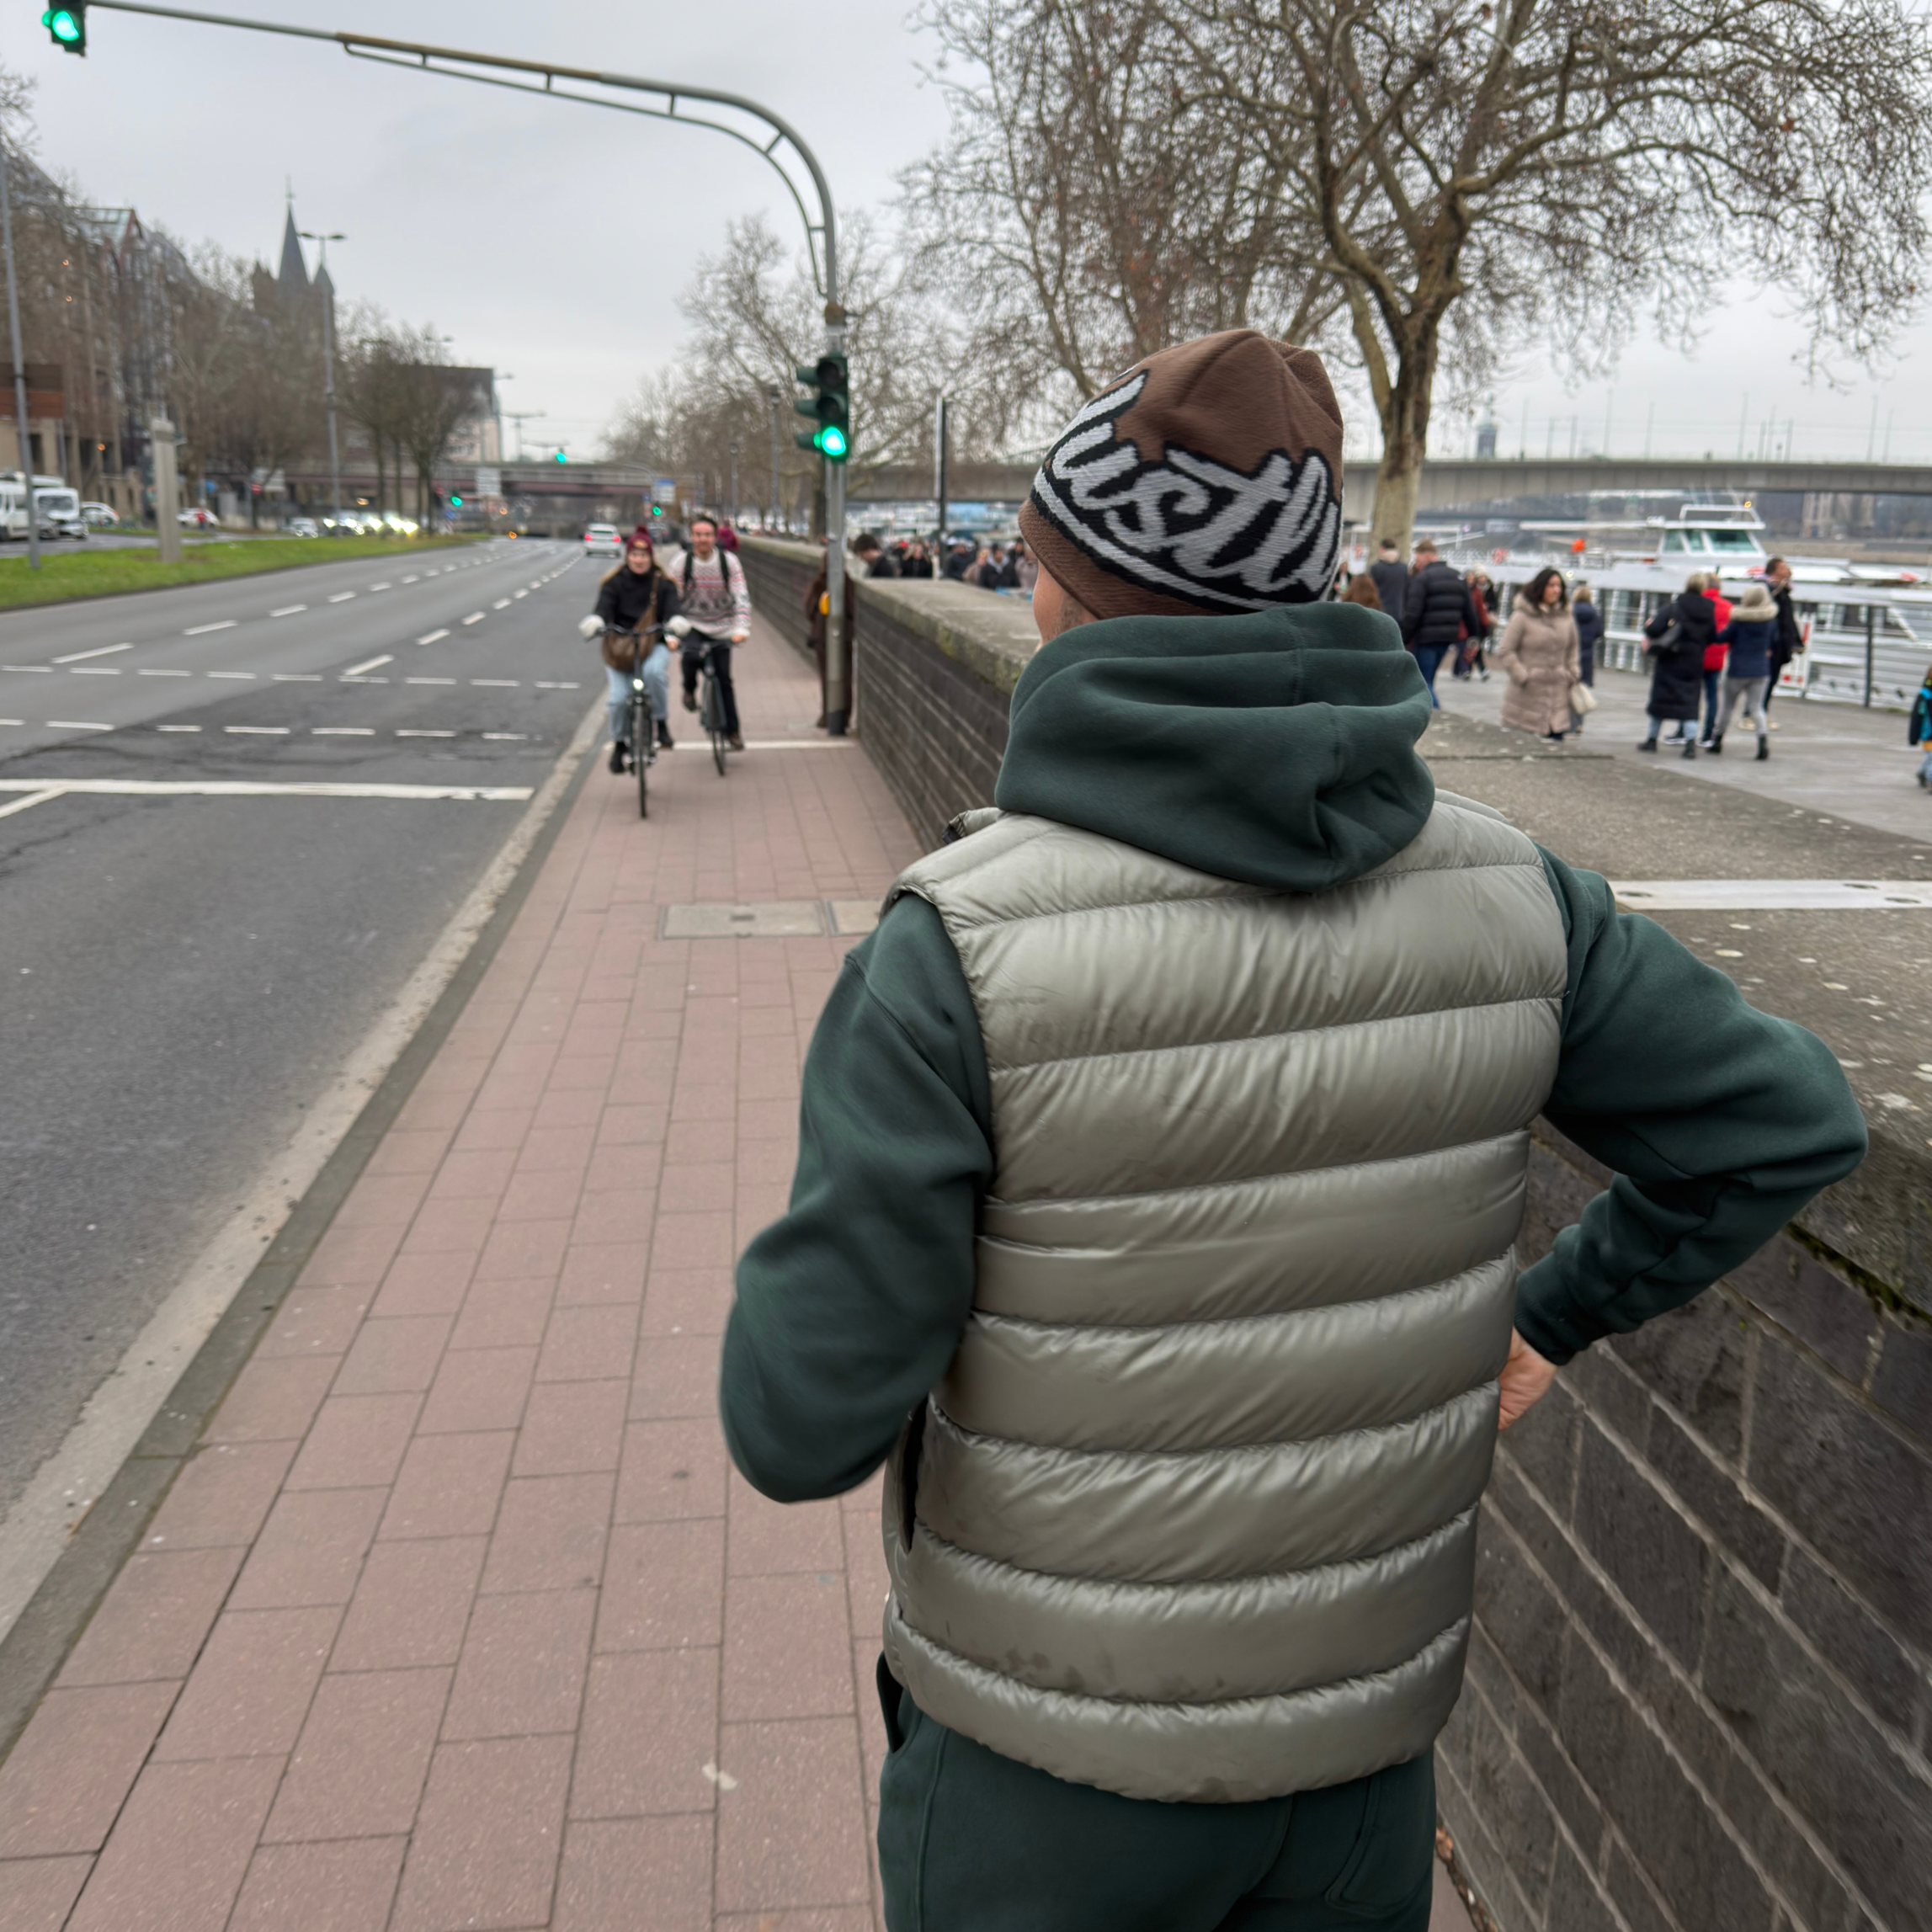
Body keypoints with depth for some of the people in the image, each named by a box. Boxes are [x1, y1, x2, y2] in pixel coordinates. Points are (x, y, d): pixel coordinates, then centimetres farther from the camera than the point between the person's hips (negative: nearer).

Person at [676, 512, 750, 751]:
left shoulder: (729, 561, -7)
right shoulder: (681, 563, -7)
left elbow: (741, 597, -12)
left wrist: (742, 628, -26)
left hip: (721, 627, 1)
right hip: (692, 625, -1)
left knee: (724, 679, 1)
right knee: (691, 655, -32)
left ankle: (733, 730, 17)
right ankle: (689, 689, 2)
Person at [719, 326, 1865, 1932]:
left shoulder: (961, 946, -27)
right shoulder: (1500, 890, -13)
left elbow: (803, 1431, -23)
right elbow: (1786, 1121, -1)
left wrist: (813, 1253, -3)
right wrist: (1553, 1317, 8)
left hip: (1047, 1764, -3)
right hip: (1372, 1727, 3)